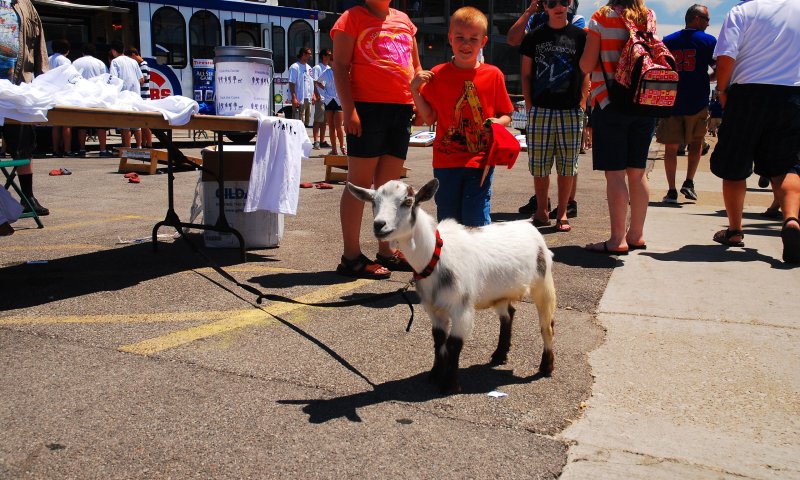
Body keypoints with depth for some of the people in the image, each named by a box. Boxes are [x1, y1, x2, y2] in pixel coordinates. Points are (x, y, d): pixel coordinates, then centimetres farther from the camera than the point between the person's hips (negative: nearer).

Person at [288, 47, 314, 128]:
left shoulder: (309, 67, 16)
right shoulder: (295, 67, -9)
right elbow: (291, 83, -14)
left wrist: (313, 95, 14)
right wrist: (294, 98, -21)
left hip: (308, 99, 8)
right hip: (299, 99, -8)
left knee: (307, 121, 13)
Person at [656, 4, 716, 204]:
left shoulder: (667, 41, 7)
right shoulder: (708, 41, -1)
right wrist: (704, 79, 15)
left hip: (671, 101, 1)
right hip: (697, 103, -1)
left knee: (671, 147, 5)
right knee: (696, 142, 18)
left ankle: (671, 191, 3)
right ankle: (689, 182, 8)